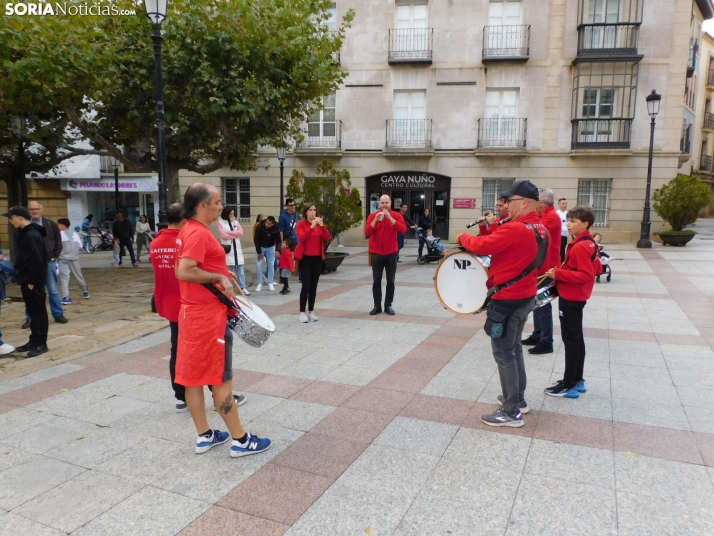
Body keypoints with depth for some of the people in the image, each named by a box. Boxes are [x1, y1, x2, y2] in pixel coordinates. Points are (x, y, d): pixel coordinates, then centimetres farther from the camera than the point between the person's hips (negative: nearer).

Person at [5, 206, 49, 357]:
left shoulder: (32, 235, -18)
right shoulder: (24, 233, 13)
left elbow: (37, 260, -22)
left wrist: (32, 281, -19)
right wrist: (24, 278, 14)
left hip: (34, 282, -10)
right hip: (27, 280, 10)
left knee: (38, 311, -2)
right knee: (32, 311, 14)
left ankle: (41, 343, 5)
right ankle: (34, 340, 22)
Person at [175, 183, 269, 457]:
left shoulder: (189, 230, 12)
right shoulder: (199, 233, -19)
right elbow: (184, 272, -28)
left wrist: (220, 275, 12)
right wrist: (219, 277, -19)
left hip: (193, 311, 10)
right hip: (207, 314, -10)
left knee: (193, 375, 12)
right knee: (220, 378, -2)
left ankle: (204, 436, 24)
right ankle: (241, 440, 10)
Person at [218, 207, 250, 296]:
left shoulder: (235, 222, 13)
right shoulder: (221, 223, -1)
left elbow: (241, 232, -1)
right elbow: (223, 235, -12)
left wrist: (230, 232, -10)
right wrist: (235, 234, -6)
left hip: (237, 248, 4)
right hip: (228, 248, -4)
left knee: (240, 269, 3)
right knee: (228, 270, 0)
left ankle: (243, 287, 5)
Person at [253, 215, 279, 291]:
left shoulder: (275, 229, -24)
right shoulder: (260, 227, -28)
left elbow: (278, 240, -13)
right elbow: (256, 240, -19)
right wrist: (259, 252, -17)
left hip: (270, 247, 1)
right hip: (260, 247, -1)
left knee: (271, 265, -2)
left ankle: (270, 283, 9)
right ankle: (259, 284, 4)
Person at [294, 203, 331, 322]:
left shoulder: (320, 223, 9)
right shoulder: (301, 224, -4)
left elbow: (327, 238, -4)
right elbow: (301, 238, -20)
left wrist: (322, 225, -17)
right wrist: (312, 227, -26)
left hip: (317, 258, 4)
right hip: (305, 258, -4)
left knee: (314, 286, 7)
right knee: (306, 285, -9)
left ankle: (311, 311, 14)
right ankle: (302, 312, -1)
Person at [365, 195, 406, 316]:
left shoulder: (396, 215, 0)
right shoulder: (373, 215, 1)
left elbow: (403, 229, -17)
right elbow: (367, 233, -9)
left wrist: (390, 218, -22)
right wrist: (376, 220, -20)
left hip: (391, 253, 0)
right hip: (376, 253, 0)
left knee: (390, 281, 5)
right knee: (376, 281, 3)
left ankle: (388, 305, 14)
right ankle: (377, 306, 11)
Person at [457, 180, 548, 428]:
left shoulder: (514, 229, -23)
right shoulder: (540, 229, 7)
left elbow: (482, 246, -22)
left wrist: (463, 238, -3)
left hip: (507, 300, -10)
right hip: (525, 296, 10)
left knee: (503, 353, -1)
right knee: (514, 348, 21)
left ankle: (511, 412, 7)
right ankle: (518, 399, 33)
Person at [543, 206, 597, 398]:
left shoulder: (580, 246, -21)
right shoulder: (589, 243, 10)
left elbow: (587, 275, -26)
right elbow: (590, 270, 18)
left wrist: (558, 274, -24)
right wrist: (561, 273, 10)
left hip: (570, 298, -10)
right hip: (576, 296, 10)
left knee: (570, 339, -3)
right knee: (576, 338, 16)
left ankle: (569, 385, 5)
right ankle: (577, 380, 26)